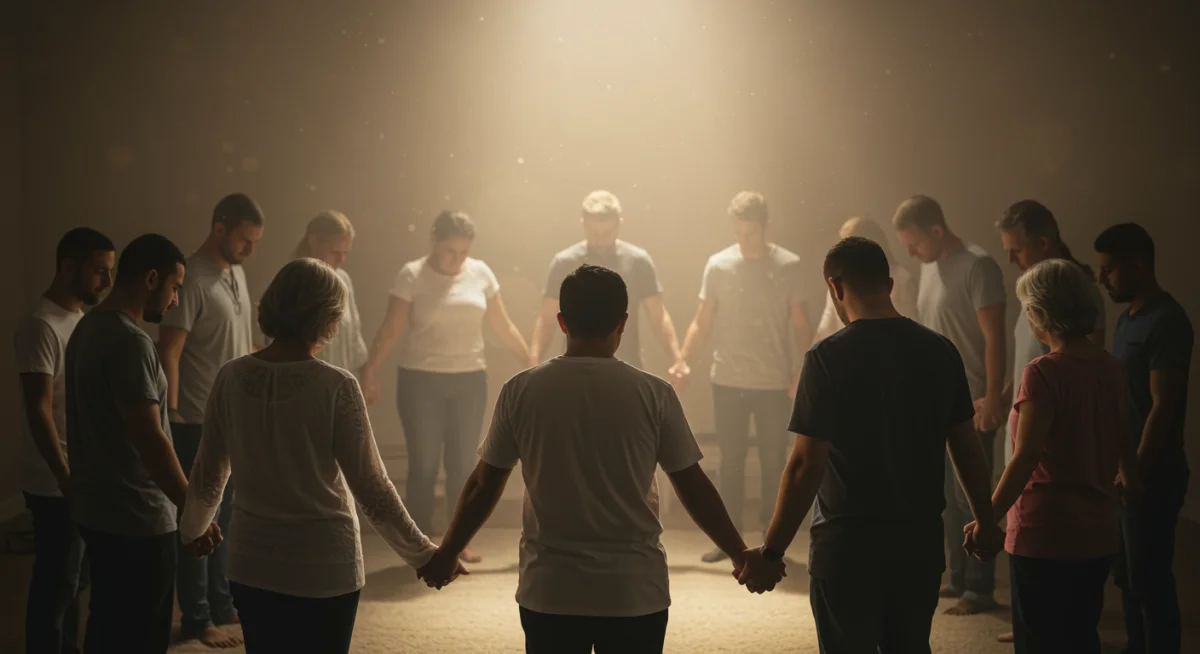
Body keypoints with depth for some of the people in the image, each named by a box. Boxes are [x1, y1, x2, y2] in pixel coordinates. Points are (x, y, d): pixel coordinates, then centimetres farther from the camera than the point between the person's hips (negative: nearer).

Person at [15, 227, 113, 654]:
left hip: (87, 475, 9)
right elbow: (39, 411, -22)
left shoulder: (80, 319, 10)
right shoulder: (40, 327, -18)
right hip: (56, 483, -9)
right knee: (56, 583, 0)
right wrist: (66, 479, -24)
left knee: (74, 578, 17)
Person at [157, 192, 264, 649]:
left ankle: (221, 603, 28)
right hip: (199, 426, -8)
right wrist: (171, 414, -23)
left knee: (223, 518, 17)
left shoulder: (236, 273, 9)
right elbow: (168, 353, -21)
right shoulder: (192, 280, -18)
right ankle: (196, 620, 10)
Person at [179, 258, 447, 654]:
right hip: (323, 568, -4)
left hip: (251, 565, 4)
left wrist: (188, 532, 25)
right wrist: (421, 554, -3)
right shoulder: (334, 387, -17)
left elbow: (208, 475, 6)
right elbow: (371, 488, -14)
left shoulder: (232, 377, -4)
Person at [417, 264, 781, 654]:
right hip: (634, 594, -1)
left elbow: (484, 486, 3)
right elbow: (693, 488, -1)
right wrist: (742, 556, 12)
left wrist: (447, 554, 18)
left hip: (549, 593, 1)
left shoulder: (521, 391, -4)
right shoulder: (653, 394, -7)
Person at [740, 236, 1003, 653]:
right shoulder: (939, 351, 0)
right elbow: (966, 448, 8)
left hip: (849, 543, -4)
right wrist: (985, 521, 21)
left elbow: (806, 466, -18)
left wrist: (772, 551, -12)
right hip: (921, 539, 4)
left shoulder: (828, 357, -15)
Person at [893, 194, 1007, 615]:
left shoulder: (977, 266, -13)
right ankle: (960, 580, 21)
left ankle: (980, 589, 4)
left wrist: (992, 398, -20)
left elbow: (994, 337, -16)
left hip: (970, 404, -8)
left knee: (972, 497, -3)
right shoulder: (929, 266, 11)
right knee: (950, 496, 12)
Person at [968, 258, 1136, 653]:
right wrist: (1129, 477, 40)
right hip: (1097, 533, 7)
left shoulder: (1044, 373, -18)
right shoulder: (1109, 368, 4)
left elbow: (1025, 461, -23)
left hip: (1045, 535, -7)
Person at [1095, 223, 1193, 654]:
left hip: (1151, 475, -9)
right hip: (1125, 469, 9)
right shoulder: (1129, 317, 11)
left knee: (1149, 578, -2)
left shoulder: (1166, 322, -18)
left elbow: (1163, 408, -21)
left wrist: (1135, 473, -19)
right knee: (1127, 573, 16)